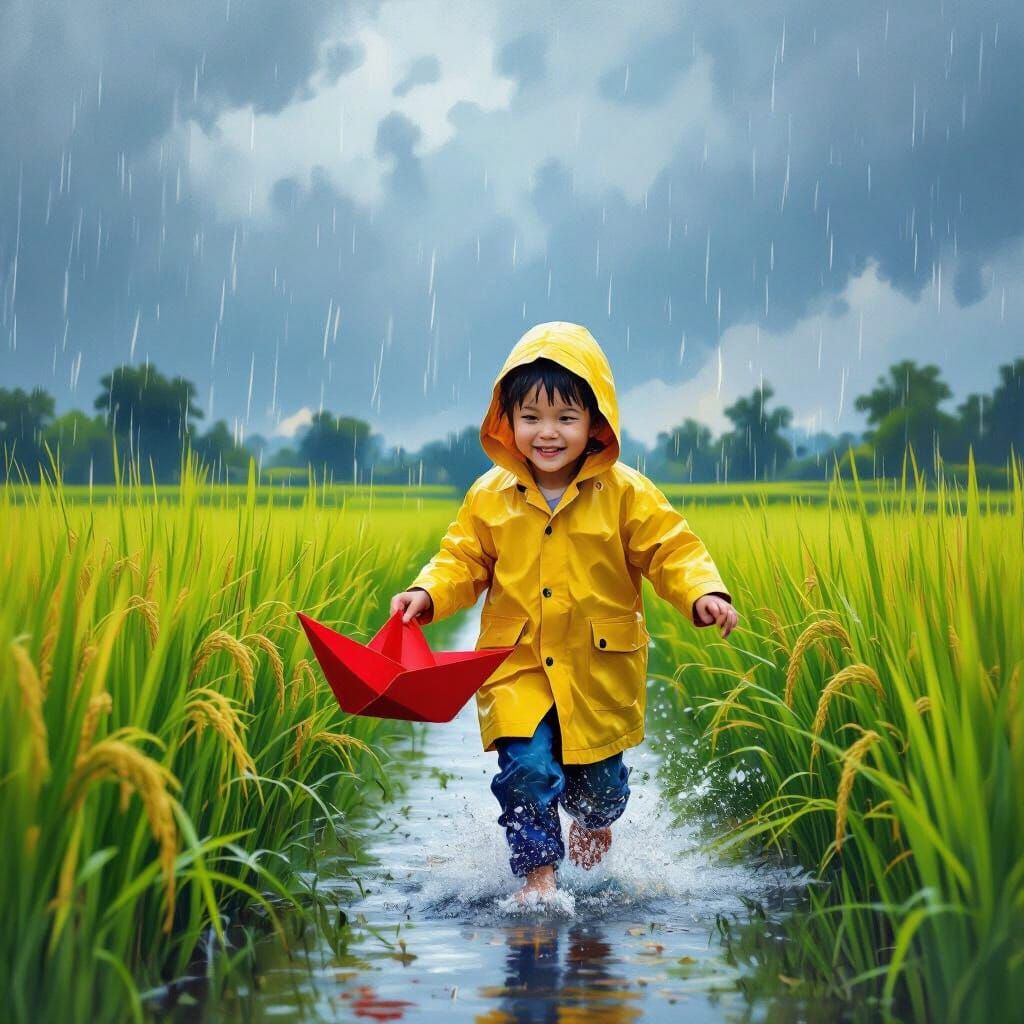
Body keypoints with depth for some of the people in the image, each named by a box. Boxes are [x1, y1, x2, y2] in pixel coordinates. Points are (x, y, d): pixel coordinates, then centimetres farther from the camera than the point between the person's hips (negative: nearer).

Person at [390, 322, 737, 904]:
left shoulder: (625, 493, -8)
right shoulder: (491, 496, -2)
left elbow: (671, 550, -7)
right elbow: (464, 561, 5)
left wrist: (702, 593, -25)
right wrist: (429, 594, -14)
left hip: (600, 666, 0)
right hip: (518, 665, 0)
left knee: (597, 776, 14)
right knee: (526, 766, -15)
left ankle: (594, 823, 50)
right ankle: (539, 869, 5)